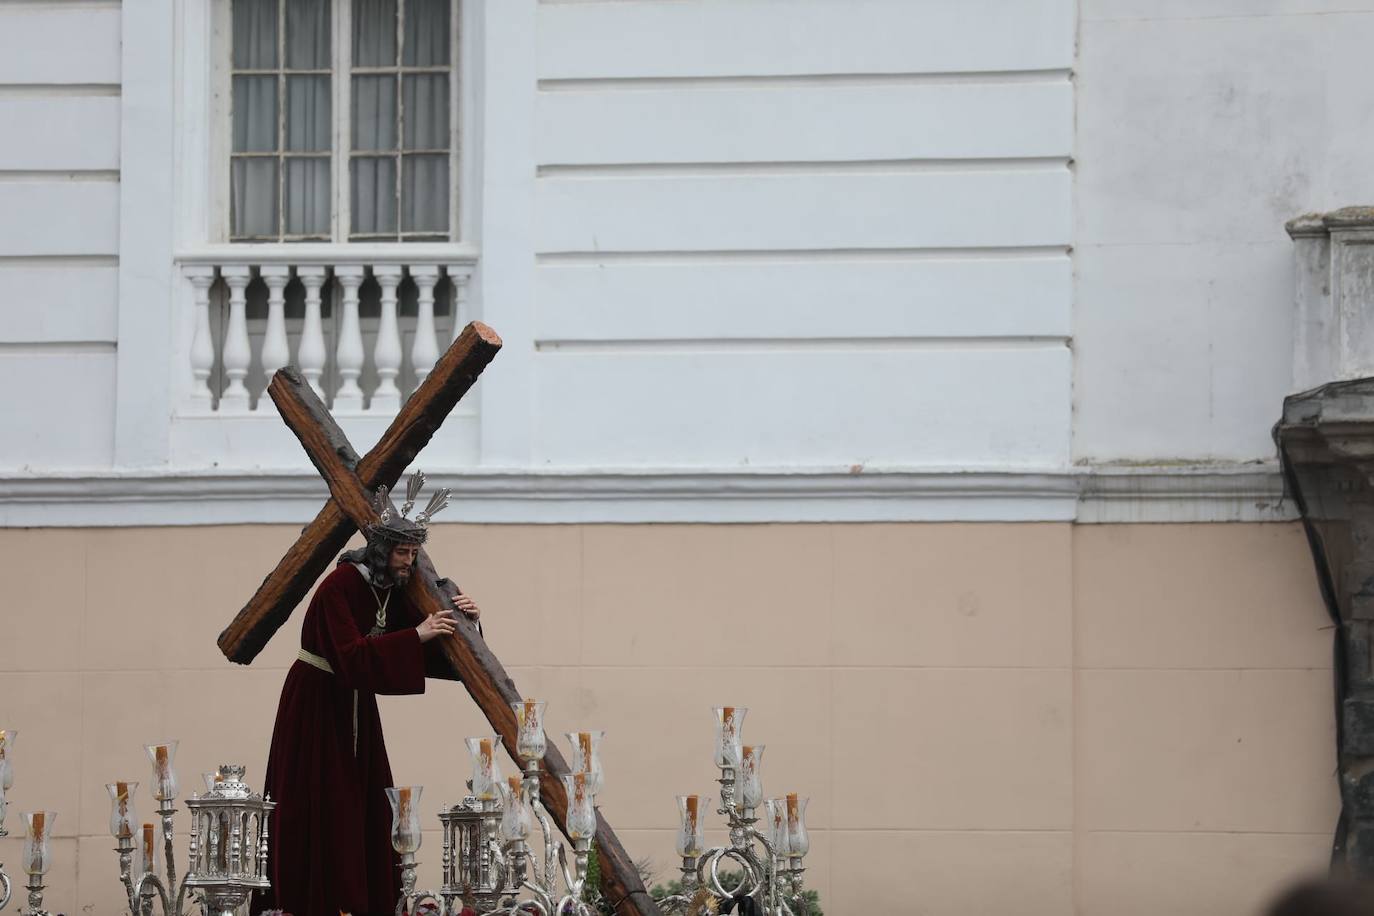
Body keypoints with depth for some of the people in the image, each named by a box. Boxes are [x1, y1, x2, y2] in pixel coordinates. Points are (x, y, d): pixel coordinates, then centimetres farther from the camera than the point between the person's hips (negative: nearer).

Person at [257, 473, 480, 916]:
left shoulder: (392, 589, 0)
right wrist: (415, 635, -35)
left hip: (355, 704, 8)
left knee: (366, 804, 4)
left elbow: (431, 653, 4)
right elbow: (351, 655, -33)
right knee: (317, 808, -7)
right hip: (316, 702, -8)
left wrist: (459, 618, -15)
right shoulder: (340, 587, -23)